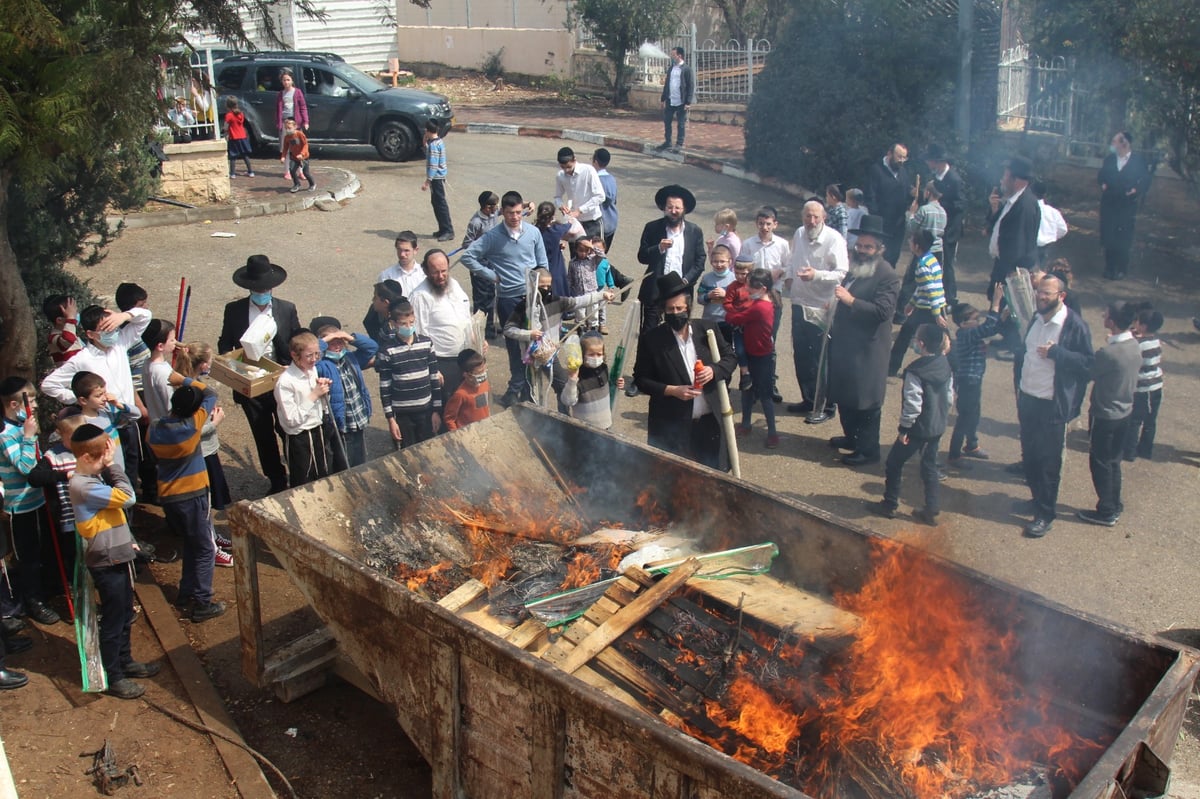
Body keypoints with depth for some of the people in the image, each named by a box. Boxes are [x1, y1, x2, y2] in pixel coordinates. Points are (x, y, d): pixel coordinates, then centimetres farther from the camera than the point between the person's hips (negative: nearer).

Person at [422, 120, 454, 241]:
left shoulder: (433, 145, -19)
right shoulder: (439, 142, 10)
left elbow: (433, 165, -22)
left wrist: (427, 182, -22)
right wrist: (425, 144, 12)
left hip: (436, 178, -10)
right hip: (438, 177, 10)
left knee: (441, 204, -7)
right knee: (436, 203, 15)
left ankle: (448, 231, -6)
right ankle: (443, 229, 20)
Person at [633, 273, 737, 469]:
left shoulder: (707, 329, 0)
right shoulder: (651, 339, -8)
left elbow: (730, 357, 10)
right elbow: (641, 379, -4)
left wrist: (714, 371, -12)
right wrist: (672, 390, -18)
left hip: (709, 422, 3)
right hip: (671, 427, -3)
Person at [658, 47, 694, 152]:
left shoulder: (686, 69, -8)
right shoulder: (670, 68, 11)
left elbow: (691, 86, -10)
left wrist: (688, 102, -15)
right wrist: (663, 99, 14)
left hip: (681, 102, -6)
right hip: (670, 101, 6)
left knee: (681, 124, 2)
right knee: (667, 122, 10)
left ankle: (679, 144, 10)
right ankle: (667, 142, 22)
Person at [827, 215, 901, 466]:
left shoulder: (888, 276, -16)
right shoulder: (855, 267, 10)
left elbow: (882, 311, -27)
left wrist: (850, 300, -32)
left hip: (867, 349, -9)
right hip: (845, 344, 9)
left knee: (865, 400, 0)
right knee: (844, 395, 19)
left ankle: (868, 449, 10)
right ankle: (851, 436, 35)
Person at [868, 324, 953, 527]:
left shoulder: (915, 371, -23)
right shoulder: (945, 365, 1)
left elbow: (913, 403, -22)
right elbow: (950, 396, 10)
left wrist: (904, 428, -14)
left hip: (919, 428, -7)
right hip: (938, 427, 7)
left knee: (894, 463, 9)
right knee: (930, 466, 16)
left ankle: (890, 504, 17)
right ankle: (931, 511, 18)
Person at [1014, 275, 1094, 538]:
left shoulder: (1074, 325, -14)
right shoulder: (1036, 320, 9)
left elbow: (1087, 363, -17)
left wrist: (1055, 353, -24)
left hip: (1053, 406, -7)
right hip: (1028, 399, 7)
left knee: (1048, 462, 1)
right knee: (1029, 456, 17)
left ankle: (1045, 515, 11)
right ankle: (1037, 498, 36)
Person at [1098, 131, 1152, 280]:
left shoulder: (1138, 160, -3)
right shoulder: (1109, 159, 8)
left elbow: (1145, 181, -1)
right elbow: (1101, 176, 13)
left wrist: (1136, 191, -18)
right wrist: (1103, 184, -8)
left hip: (1127, 205, -3)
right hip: (1109, 203, 3)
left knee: (1123, 239, -2)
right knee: (1108, 236, 5)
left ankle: (1121, 269, 7)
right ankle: (1109, 268, 16)